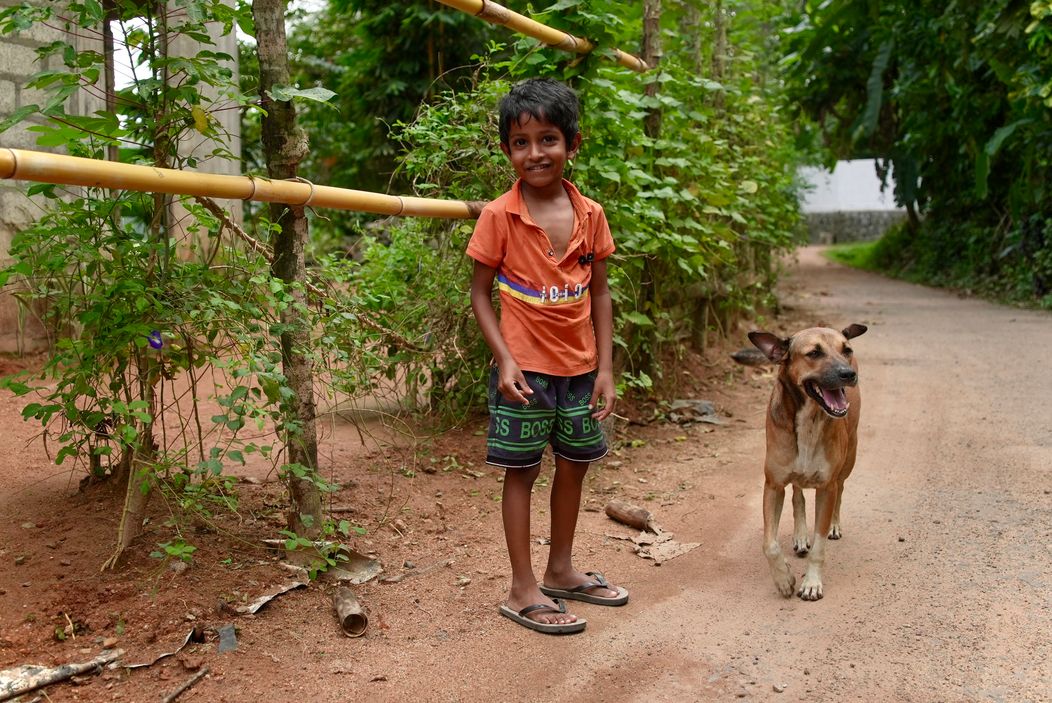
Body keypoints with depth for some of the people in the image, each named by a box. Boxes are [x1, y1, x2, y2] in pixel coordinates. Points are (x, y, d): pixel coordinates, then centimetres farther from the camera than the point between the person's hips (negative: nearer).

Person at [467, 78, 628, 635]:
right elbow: (480, 293, -5)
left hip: (580, 366, 5)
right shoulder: (499, 217, -10)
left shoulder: (590, 215, 0)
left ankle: (561, 570, 35)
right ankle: (523, 591, 17)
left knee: (574, 465, 15)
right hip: (525, 368, -4)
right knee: (521, 471, 5)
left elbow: (598, 293, 5)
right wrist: (504, 359, -16)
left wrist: (605, 368, 1)